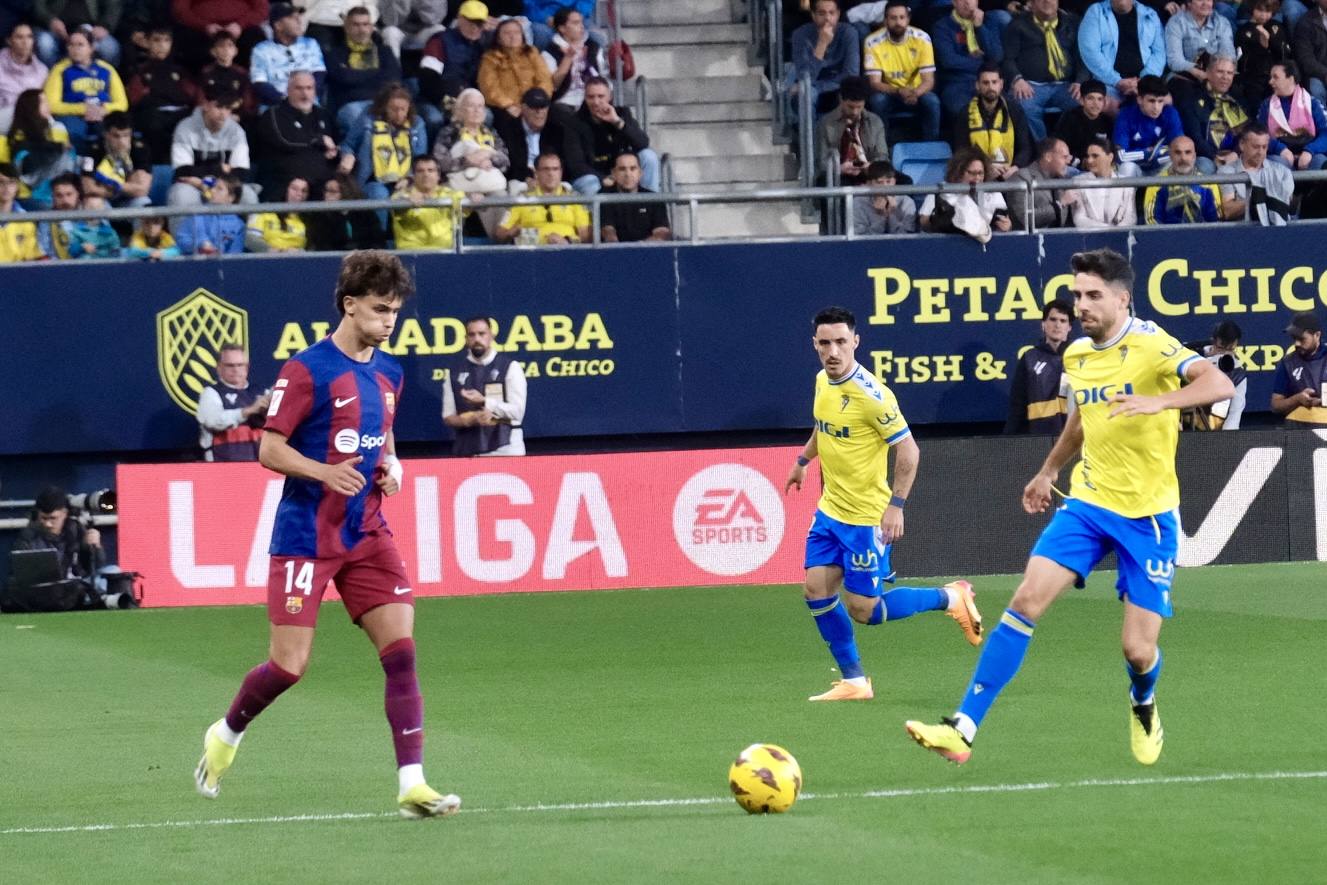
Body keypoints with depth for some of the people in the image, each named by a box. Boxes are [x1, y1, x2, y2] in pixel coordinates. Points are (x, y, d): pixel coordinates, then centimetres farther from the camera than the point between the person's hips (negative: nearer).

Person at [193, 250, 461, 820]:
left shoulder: (389, 374, 10)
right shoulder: (307, 371, -11)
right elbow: (269, 450, -11)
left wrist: (391, 468, 3)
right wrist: (325, 472, -26)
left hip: (368, 536, 5)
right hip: (306, 535, -5)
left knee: (400, 650, -10)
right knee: (288, 665, -4)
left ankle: (411, 785, -11)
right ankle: (226, 735, 26)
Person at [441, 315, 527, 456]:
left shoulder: (510, 367, 2)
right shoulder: (454, 372, 10)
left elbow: (517, 411, -4)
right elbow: (448, 417, 9)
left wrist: (484, 402, -14)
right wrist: (471, 420, -11)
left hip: (504, 448, -2)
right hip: (467, 452, 2)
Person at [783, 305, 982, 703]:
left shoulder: (870, 394, -22)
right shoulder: (822, 382, 2)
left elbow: (908, 449, -20)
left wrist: (896, 505, -24)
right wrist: (803, 461, 31)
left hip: (866, 517, -8)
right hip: (830, 509, 8)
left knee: (863, 610, -4)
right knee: (816, 590, 1)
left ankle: (951, 598, 15)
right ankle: (854, 681, 13)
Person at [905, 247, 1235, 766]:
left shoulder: (1150, 345, -15)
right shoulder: (1076, 355, 6)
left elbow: (1220, 384, -31)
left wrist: (1158, 401, -46)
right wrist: (1049, 470, 40)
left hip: (1148, 514, -5)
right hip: (1087, 502, 5)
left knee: (1138, 650, -4)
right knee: (1027, 600, -13)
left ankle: (1143, 708, 35)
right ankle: (963, 728, -15)